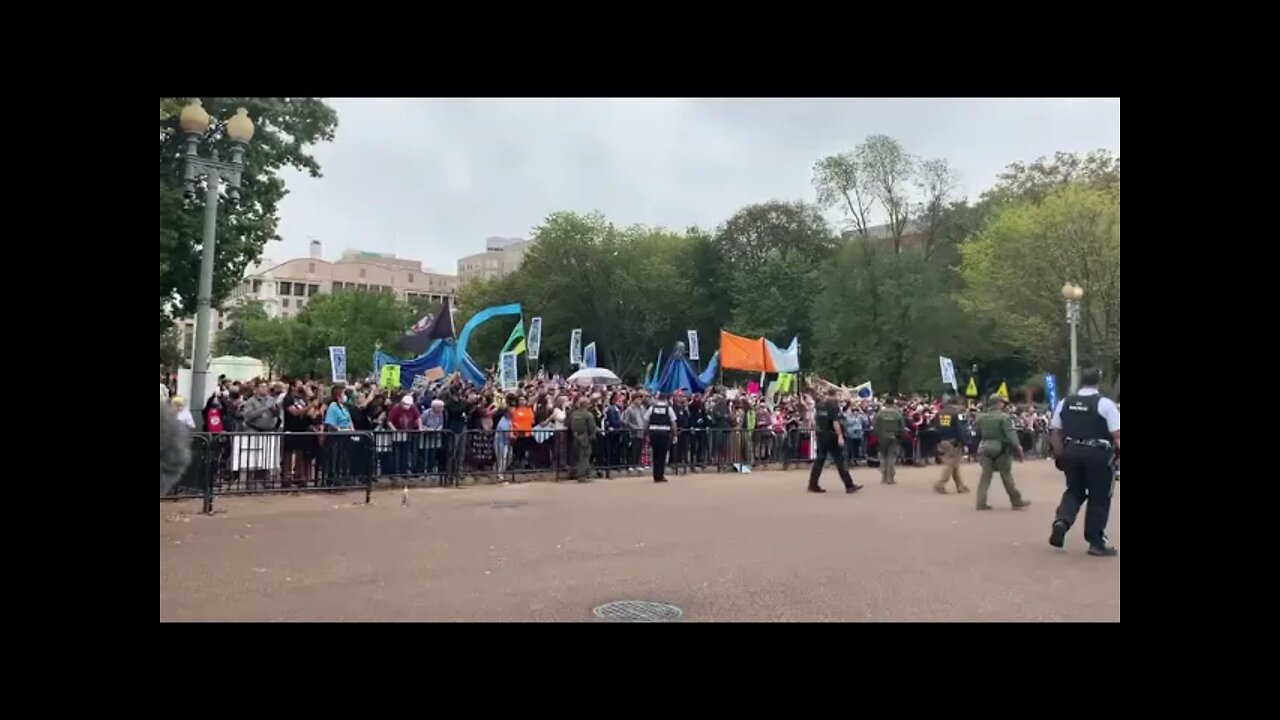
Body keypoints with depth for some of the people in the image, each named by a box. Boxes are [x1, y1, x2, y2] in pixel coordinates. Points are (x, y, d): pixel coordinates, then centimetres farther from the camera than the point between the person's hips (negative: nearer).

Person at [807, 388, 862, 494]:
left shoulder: (819, 405, 9)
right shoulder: (834, 405, -12)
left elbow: (815, 419, 13)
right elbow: (835, 422, -20)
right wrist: (840, 436, -21)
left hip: (821, 435, 7)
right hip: (831, 436, -7)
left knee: (819, 459, 10)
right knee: (840, 460, -2)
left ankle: (813, 485, 8)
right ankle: (849, 485, 0)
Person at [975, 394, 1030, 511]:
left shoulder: (981, 417, 7)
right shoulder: (1004, 417, -12)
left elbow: (978, 434, 15)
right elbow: (1011, 434, -18)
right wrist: (1017, 447, -17)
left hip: (986, 449, 5)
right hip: (1001, 450, -5)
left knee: (985, 476, 4)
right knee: (1007, 477, 5)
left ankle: (981, 503, -2)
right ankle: (1017, 502, 17)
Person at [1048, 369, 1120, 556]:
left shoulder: (1064, 403, 5)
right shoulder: (1105, 403, -7)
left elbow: (1055, 433, 8)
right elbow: (1117, 435, -12)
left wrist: (1061, 455, 17)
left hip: (1072, 451, 4)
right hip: (1098, 454, -4)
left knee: (1074, 491, 20)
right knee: (1099, 497, 9)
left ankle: (1061, 521, -4)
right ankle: (1096, 542, 14)